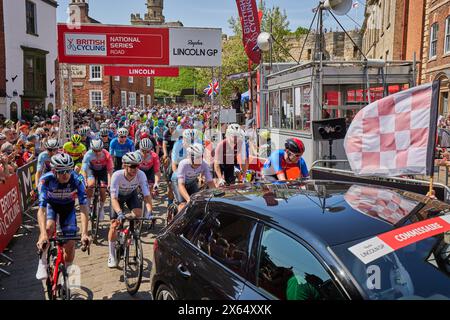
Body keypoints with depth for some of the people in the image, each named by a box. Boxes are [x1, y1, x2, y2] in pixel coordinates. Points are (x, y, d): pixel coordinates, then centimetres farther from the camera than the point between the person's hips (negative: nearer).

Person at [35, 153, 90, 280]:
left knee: (70, 245, -6)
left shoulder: (77, 180, -32)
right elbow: (41, 209, -39)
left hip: (68, 207, 1)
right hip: (51, 205, 0)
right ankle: (42, 262, -11)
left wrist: (84, 234, -45)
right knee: (48, 228, -33)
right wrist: (43, 234, -52)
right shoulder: (46, 180, -33)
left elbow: (84, 208, -35)